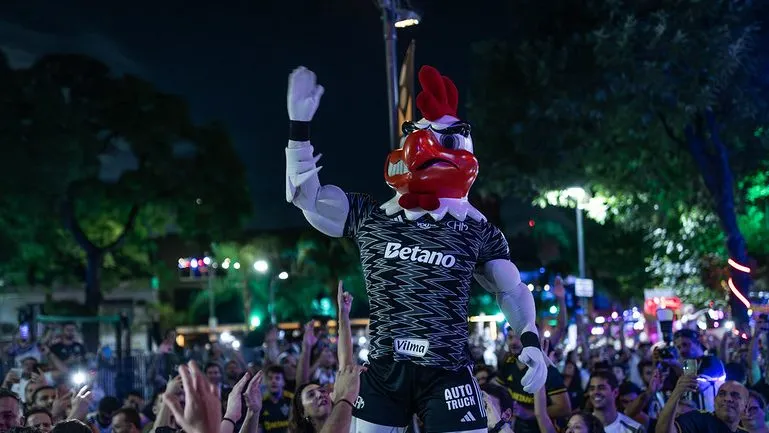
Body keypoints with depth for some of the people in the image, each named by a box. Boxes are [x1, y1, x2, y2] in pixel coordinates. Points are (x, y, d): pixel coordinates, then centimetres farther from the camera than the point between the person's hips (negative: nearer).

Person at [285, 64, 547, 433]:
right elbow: (306, 197, 6)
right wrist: (299, 126, 0)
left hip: (447, 374, -2)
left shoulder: (477, 230, 2)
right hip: (383, 372, 2)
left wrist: (530, 340, -7)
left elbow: (512, 290, 9)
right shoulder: (370, 218, 5)